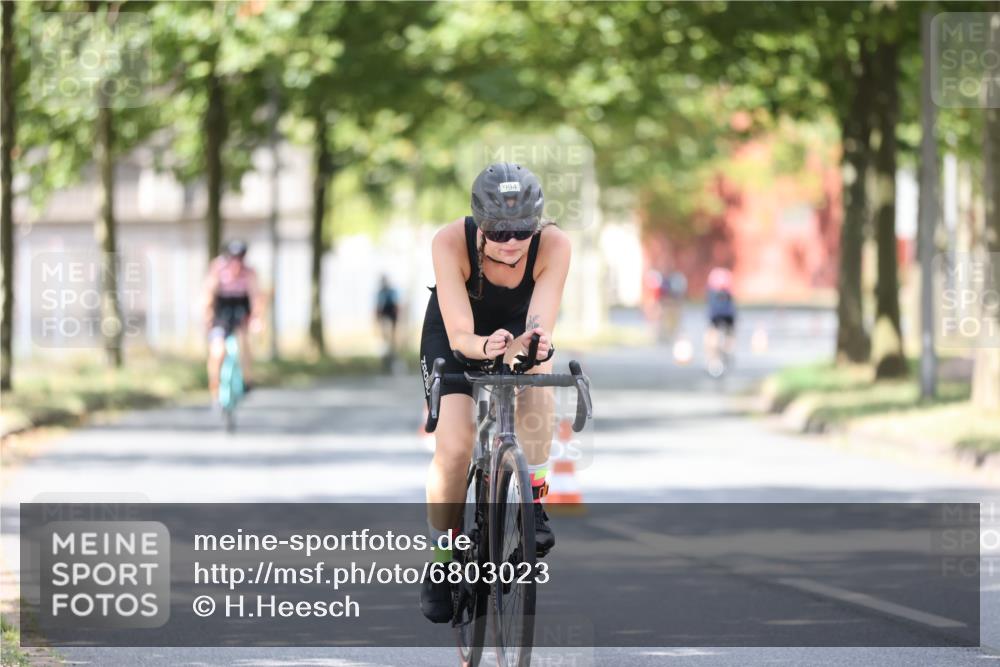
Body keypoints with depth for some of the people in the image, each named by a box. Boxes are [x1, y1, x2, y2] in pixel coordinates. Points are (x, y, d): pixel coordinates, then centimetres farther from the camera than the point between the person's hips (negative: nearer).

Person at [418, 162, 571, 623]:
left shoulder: (553, 245, -33)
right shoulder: (451, 242, -36)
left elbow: (541, 327, -38)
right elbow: (460, 334, -39)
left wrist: (530, 346, -62)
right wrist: (485, 347, -61)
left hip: (517, 329, 1)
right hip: (455, 335, -1)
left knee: (537, 378, -32)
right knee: (454, 448, -16)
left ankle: (532, 500, -16)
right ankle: (441, 558, 5)